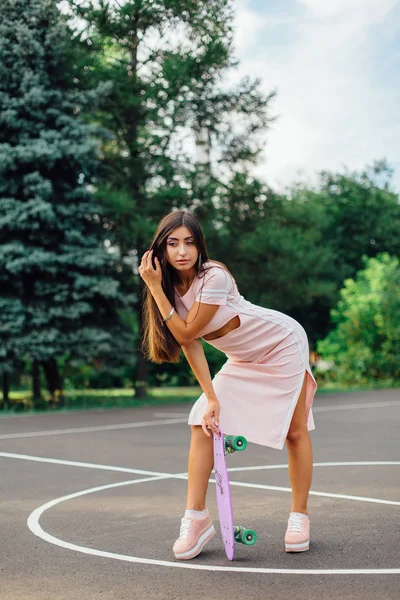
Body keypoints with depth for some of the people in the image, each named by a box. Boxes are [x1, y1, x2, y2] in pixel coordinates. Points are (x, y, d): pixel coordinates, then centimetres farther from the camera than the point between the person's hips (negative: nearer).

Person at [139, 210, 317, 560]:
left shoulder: (214, 278, -31)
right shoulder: (171, 286, -10)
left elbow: (186, 333, -29)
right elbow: (191, 344, -10)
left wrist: (155, 288, -29)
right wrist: (211, 398, -16)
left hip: (282, 344, -6)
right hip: (242, 360, 7)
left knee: (295, 431, -1)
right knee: (202, 422, -7)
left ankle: (299, 517, 15)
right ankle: (196, 518, -4)